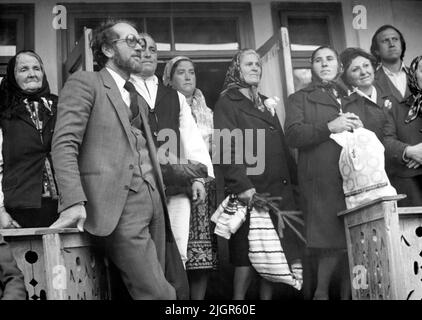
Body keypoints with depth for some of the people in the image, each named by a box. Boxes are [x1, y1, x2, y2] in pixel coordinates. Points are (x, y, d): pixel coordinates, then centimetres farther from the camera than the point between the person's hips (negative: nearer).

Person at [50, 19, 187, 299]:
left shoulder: (139, 99, 25)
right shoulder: (84, 83, 2)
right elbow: (64, 144, -9)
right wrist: (74, 202, -22)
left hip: (152, 200, 7)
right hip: (119, 203, -7)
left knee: (156, 287, 6)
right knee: (157, 293, -13)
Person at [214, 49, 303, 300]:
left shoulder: (266, 104, 22)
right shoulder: (227, 103, 0)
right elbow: (226, 148, -12)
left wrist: (295, 178, 13)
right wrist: (241, 185, -22)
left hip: (280, 189, 7)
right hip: (251, 191, -6)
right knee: (249, 255, -6)